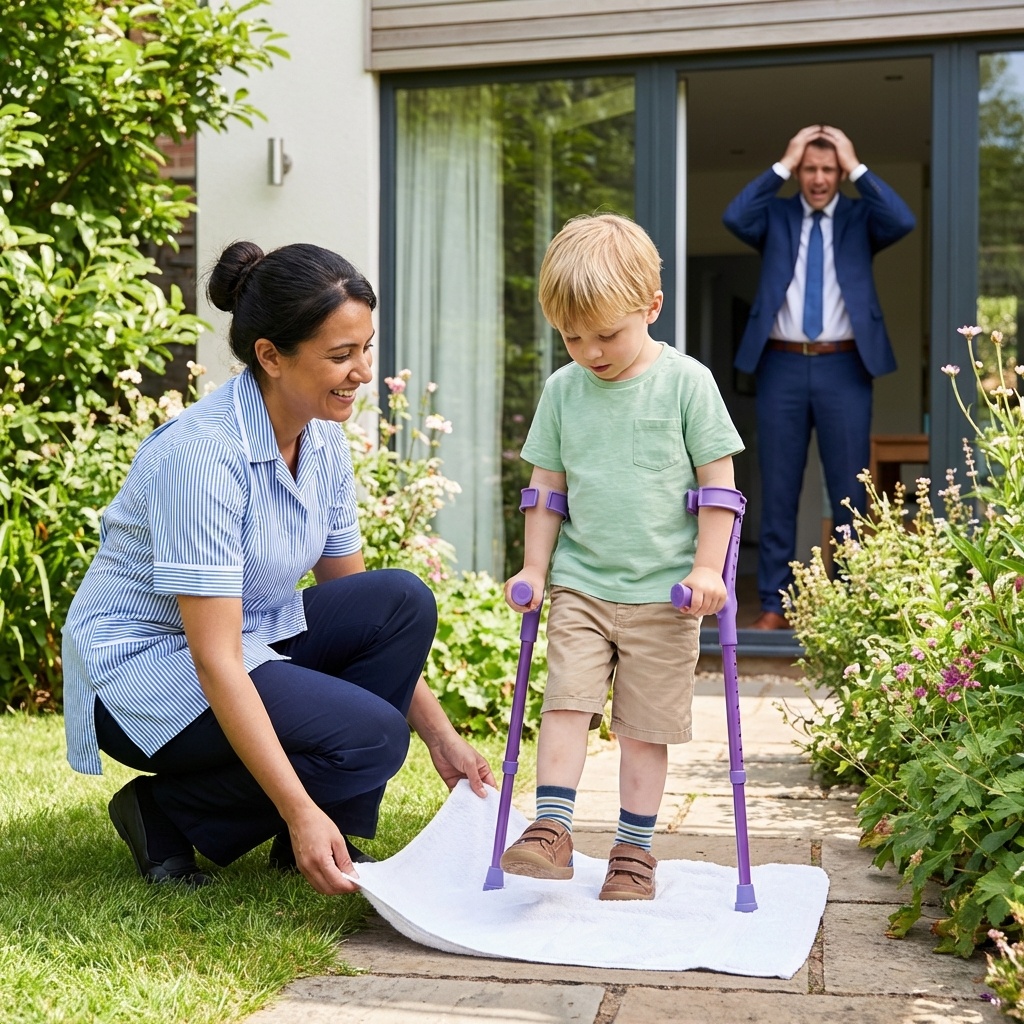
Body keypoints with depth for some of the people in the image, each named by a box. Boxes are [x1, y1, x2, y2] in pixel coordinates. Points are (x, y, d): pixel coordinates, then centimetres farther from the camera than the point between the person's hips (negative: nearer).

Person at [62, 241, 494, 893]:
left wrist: (440, 735, 1)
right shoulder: (204, 453, -27)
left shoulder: (324, 439, -2)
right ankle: (164, 814, -2)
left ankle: (332, 847, -1)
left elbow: (364, 608, 6)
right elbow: (215, 661, -30)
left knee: (403, 601, -13)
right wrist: (300, 813, -33)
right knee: (369, 735, -23)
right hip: (142, 668, -8)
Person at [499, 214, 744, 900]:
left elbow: (719, 482, -3)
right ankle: (552, 830, -1)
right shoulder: (563, 390, 4)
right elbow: (546, 490, 11)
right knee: (566, 701, -6)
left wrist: (707, 568, -8)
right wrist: (534, 567, 7)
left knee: (646, 723, 5)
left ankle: (635, 850, 14)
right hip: (580, 585, 3)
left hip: (664, 591, -2)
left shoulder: (686, 381, -5)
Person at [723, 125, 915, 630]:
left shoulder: (860, 217, 8)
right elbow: (733, 217, -12)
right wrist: (781, 166, -8)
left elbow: (904, 221, -13)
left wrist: (858, 168, -7)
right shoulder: (775, 216, 8)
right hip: (782, 366, 0)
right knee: (778, 492, 3)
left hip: (844, 367, 0)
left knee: (849, 492, 3)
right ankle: (774, 604, 9)